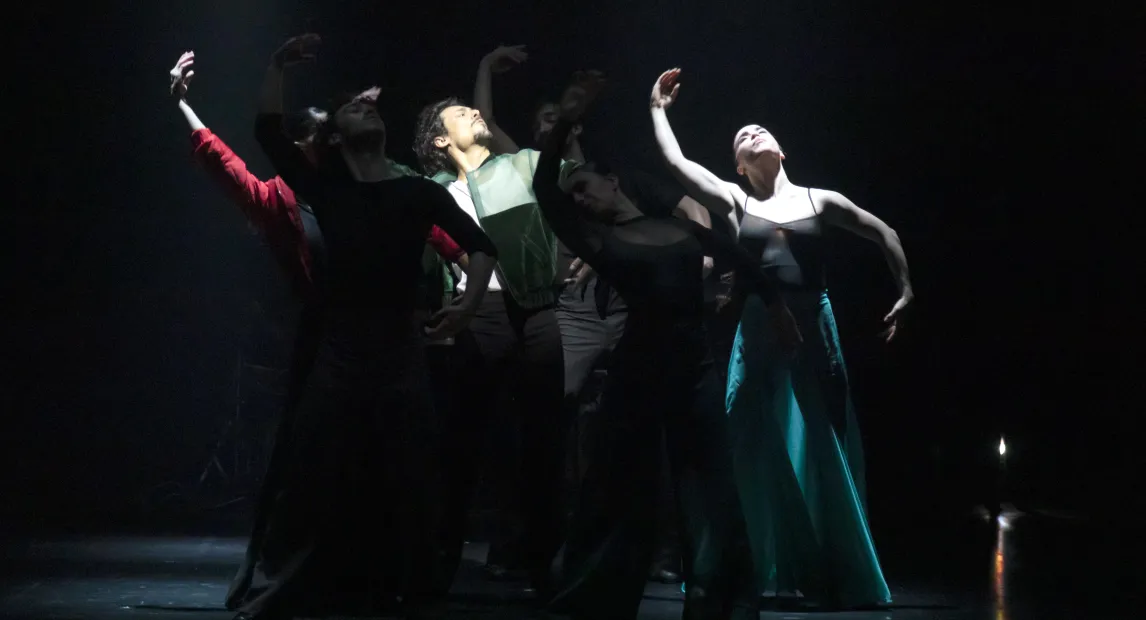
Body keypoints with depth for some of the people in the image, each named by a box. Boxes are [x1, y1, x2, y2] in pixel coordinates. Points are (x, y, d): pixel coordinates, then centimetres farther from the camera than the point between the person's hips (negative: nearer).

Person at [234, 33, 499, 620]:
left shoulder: (418, 192, 7)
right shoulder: (325, 190, 9)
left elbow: (479, 243, 2)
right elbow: (268, 131, 2)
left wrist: (471, 300, -14)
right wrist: (279, 66, -5)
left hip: (400, 348, 0)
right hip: (340, 348, 1)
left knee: (406, 478, -3)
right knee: (316, 474, -4)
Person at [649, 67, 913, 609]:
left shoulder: (819, 200, 7)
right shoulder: (736, 202, 8)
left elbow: (884, 234, 13)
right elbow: (675, 161, 3)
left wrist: (906, 292, 6)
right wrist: (658, 109, 11)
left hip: (813, 335, 0)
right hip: (758, 338, 0)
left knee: (819, 455, 2)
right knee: (761, 456, 1)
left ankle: (833, 575, 9)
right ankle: (769, 572, 10)